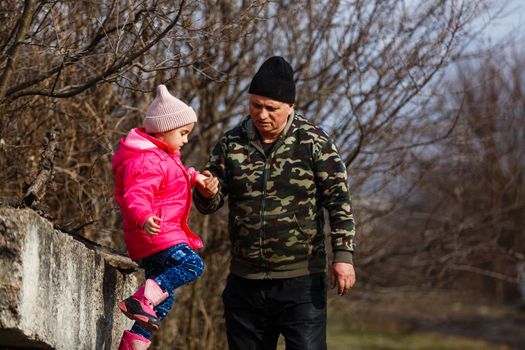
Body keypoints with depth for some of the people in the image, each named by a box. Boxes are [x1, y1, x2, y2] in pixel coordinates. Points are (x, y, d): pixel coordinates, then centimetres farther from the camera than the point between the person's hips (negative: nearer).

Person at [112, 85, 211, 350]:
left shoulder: (163, 156, 19)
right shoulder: (146, 162, -17)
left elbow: (173, 176, 41)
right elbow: (134, 197, -31)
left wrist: (193, 177, 23)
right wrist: (143, 218, -50)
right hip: (154, 231, -11)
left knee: (164, 300, 11)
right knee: (191, 264, -27)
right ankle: (141, 301, -35)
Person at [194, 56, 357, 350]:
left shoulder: (314, 142, -3)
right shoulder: (232, 144, 5)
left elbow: (339, 200, -3)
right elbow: (209, 205, 8)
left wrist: (343, 255, -12)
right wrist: (207, 194, -16)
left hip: (301, 280, -4)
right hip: (245, 282, 4)